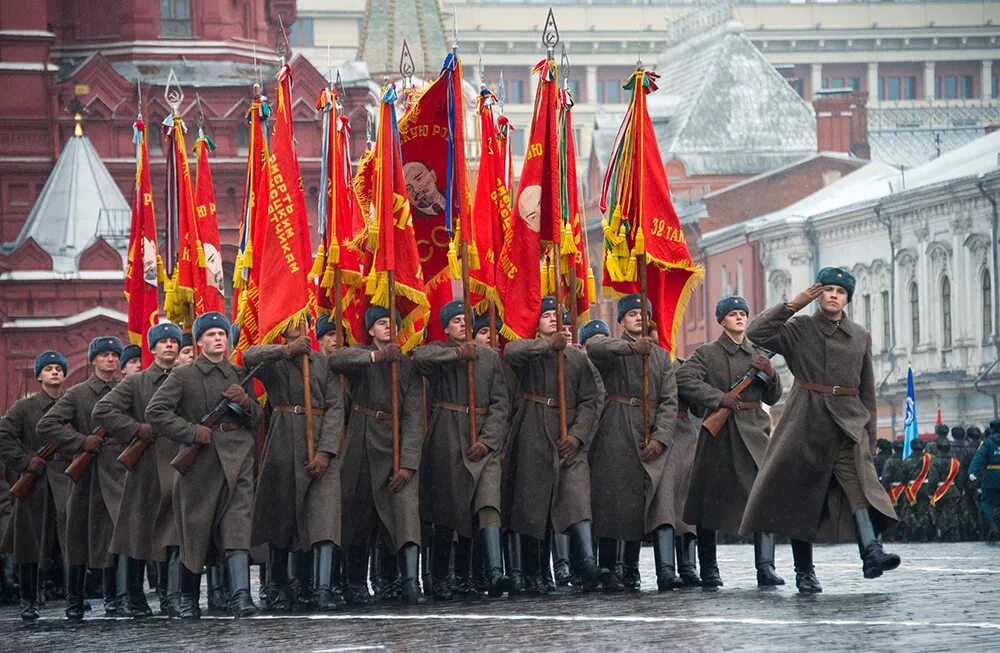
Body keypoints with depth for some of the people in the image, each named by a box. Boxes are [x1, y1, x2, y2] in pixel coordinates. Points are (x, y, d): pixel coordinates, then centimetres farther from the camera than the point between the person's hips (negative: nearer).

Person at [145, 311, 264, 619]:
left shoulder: (240, 375, 16)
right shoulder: (183, 375, 4)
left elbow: (257, 420, 18)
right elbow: (155, 411, -5)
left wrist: (246, 402, -5)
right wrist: (192, 432, -12)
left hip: (237, 459, 2)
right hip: (200, 461, -2)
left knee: (237, 525, -14)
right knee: (195, 531, 5)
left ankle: (240, 595, -24)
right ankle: (188, 599, 21)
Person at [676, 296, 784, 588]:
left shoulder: (759, 353, 16)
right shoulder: (707, 353, 4)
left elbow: (772, 398, 18)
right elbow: (684, 379, -12)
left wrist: (770, 374, -2)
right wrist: (719, 398, -17)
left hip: (755, 432, 2)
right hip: (719, 433, -2)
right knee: (711, 499, 2)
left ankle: (765, 567, -16)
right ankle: (708, 569, 12)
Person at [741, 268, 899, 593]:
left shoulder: (860, 337, 12)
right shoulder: (799, 330, 4)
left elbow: (867, 390, 16)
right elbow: (756, 333, -11)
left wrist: (869, 435, 13)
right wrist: (793, 304, -11)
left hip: (848, 424, 1)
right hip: (806, 425, -1)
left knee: (859, 482, -20)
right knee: (800, 498, 1)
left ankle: (871, 553, -35)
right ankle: (804, 571, 11)